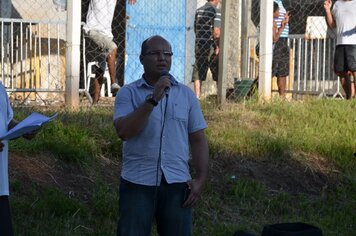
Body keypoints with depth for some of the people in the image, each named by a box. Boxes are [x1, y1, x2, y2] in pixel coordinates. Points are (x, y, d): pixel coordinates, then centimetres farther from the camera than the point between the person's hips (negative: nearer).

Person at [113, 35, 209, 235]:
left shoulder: (187, 95, 8)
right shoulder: (128, 93, 0)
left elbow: (198, 139, 9)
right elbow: (124, 132, -15)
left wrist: (201, 179, -1)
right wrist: (153, 99, -19)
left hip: (177, 183, 2)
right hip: (138, 183, -2)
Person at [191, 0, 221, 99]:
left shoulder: (198, 11, 11)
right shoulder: (216, 11, -8)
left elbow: (195, 29, 12)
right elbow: (216, 31, -16)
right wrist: (218, 46, -12)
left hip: (198, 45, 5)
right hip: (211, 45, -5)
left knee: (198, 74, 5)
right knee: (218, 75, 4)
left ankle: (197, 97, 0)